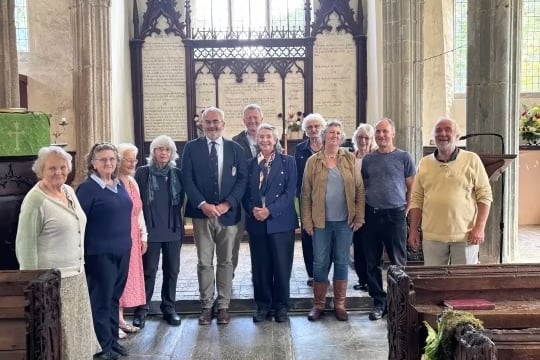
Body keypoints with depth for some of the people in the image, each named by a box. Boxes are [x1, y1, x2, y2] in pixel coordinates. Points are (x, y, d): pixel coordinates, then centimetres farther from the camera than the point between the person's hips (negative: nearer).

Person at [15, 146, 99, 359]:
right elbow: (25, 245, -15)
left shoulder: (69, 191, 8)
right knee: (58, 336, 2)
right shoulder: (36, 200, -15)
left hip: (76, 275, 8)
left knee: (77, 332, 16)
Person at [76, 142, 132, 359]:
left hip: (122, 250, 7)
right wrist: (81, 253, -13)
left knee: (114, 297, 15)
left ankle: (113, 340, 27)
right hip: (100, 253, -7)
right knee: (101, 300, 4)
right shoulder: (87, 188, -11)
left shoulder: (119, 185, 8)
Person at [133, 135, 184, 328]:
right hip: (151, 229, -3)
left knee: (172, 270, 8)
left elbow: (181, 200, 12)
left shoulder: (177, 173, 6)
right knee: (149, 270, 1)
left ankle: (169, 308, 21)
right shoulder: (142, 172, -2)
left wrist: (176, 220, 3)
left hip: (173, 229, 3)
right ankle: (142, 310, 12)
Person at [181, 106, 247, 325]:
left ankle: (223, 306, 19)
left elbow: (242, 179, 1)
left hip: (228, 214, 1)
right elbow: (187, 180, -3)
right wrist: (203, 204, -14)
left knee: (226, 262, 8)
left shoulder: (235, 149, 5)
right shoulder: (191, 148, 3)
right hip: (202, 214, -1)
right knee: (204, 263, 5)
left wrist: (227, 204, -12)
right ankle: (206, 306, 16)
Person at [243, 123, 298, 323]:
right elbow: (245, 193, 9)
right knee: (260, 267, 7)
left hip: (281, 221, -2)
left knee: (282, 266, 2)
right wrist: (252, 210, -11)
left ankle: (281, 305, 16)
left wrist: (270, 210, -15)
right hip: (256, 223, 3)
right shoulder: (250, 164, 11)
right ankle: (262, 305, 19)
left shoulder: (288, 161, 2)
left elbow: (290, 192, -6)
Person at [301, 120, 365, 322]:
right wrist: (307, 221, -4)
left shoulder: (350, 159, 4)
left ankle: (339, 305, 19)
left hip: (345, 221, 1)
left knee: (342, 262, 8)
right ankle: (318, 305, 15)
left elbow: (359, 189, 3)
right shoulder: (313, 161, 2)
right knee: (320, 263, 3)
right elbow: (306, 193, 2)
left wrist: (359, 217, -2)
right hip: (321, 221, -1)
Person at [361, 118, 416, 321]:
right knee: (373, 263, 7)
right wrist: (363, 212, 7)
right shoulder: (367, 160, 9)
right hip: (371, 215, 3)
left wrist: (404, 211, -1)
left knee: (398, 262, 2)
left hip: (395, 215, -3)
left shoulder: (403, 157, 1)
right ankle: (379, 302, 18)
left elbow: (411, 188, 3)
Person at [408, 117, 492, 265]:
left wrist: (480, 227, -9)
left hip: (465, 235, -2)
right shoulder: (424, 163, 8)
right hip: (432, 236, 2)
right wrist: (414, 230, 6)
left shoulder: (472, 160, 0)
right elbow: (417, 199, 10)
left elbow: (485, 195, -1)